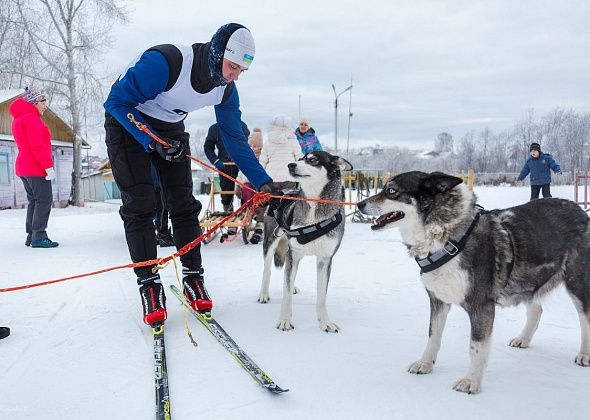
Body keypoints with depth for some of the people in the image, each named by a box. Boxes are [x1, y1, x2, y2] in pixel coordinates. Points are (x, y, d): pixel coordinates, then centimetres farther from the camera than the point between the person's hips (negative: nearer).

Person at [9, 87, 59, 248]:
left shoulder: (18, 119, 22)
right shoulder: (31, 118, -12)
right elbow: (38, 146, -21)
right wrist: (48, 166, -22)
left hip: (24, 167, 10)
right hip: (36, 168, -10)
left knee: (34, 201, 14)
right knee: (44, 200, -9)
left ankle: (31, 235, 15)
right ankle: (39, 236, -11)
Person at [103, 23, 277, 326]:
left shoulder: (225, 90, -14)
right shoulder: (164, 62, -33)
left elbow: (234, 139, -6)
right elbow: (117, 101, -25)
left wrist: (262, 181, -13)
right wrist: (152, 141, -33)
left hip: (170, 129, 5)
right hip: (128, 123, -5)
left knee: (183, 203, -2)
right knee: (140, 204, -12)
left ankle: (192, 276, 7)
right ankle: (149, 283, -5)